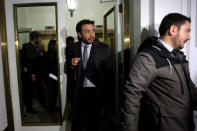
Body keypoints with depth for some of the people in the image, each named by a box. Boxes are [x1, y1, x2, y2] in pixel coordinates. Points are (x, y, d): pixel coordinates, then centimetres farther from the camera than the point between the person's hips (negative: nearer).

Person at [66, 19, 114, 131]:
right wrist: (72, 64, -11)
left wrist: (106, 96, -6)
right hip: (78, 92, 2)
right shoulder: (74, 47, 2)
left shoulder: (104, 48, -7)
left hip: (95, 93, -2)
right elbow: (70, 69, 12)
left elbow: (110, 73, -5)